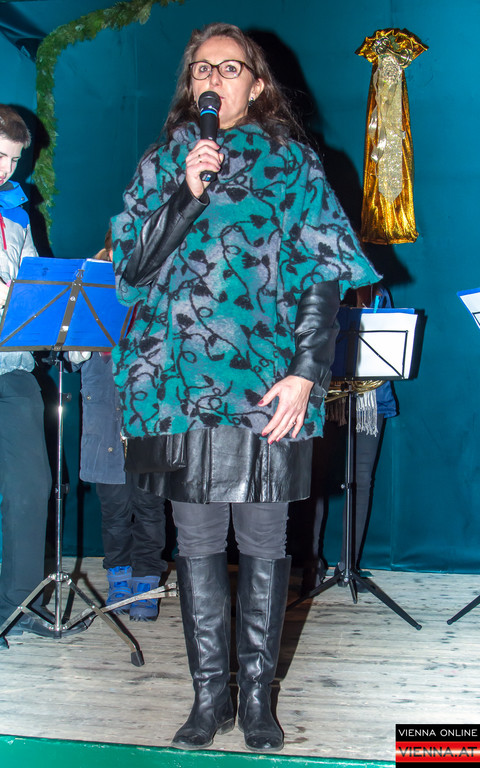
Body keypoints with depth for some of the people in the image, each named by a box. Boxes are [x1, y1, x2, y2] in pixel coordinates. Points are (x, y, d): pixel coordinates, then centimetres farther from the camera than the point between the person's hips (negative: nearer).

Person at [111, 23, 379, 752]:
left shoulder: (291, 163, 6)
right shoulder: (162, 166, 13)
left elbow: (322, 275, 0)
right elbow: (129, 267, 3)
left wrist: (306, 374, -11)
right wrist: (188, 193, -8)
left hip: (266, 390, -2)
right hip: (180, 385, 2)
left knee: (263, 543, 4)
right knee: (197, 543, 7)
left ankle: (257, 694, 18)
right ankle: (210, 694, 20)